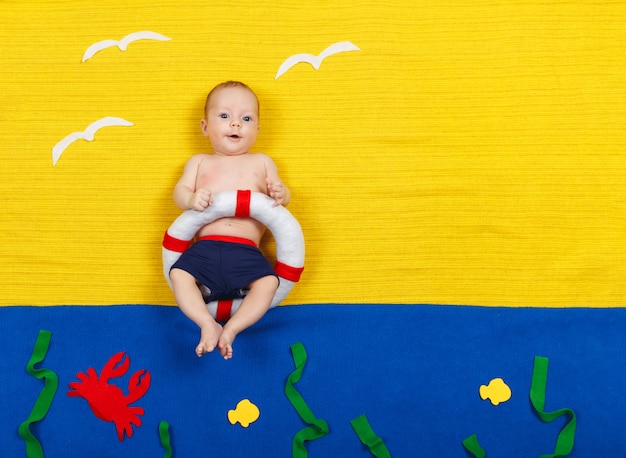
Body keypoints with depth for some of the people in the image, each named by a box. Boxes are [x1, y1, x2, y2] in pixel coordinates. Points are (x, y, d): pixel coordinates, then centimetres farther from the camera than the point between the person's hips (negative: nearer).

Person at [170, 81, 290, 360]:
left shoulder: (261, 162, 21)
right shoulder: (200, 162, 22)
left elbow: (280, 193, 16)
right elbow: (179, 190, 9)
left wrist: (280, 193, -12)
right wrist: (191, 199, -17)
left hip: (247, 252, 0)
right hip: (206, 247, 1)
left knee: (268, 282, -25)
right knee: (179, 274, -25)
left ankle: (232, 329, -22)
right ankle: (208, 325, -24)